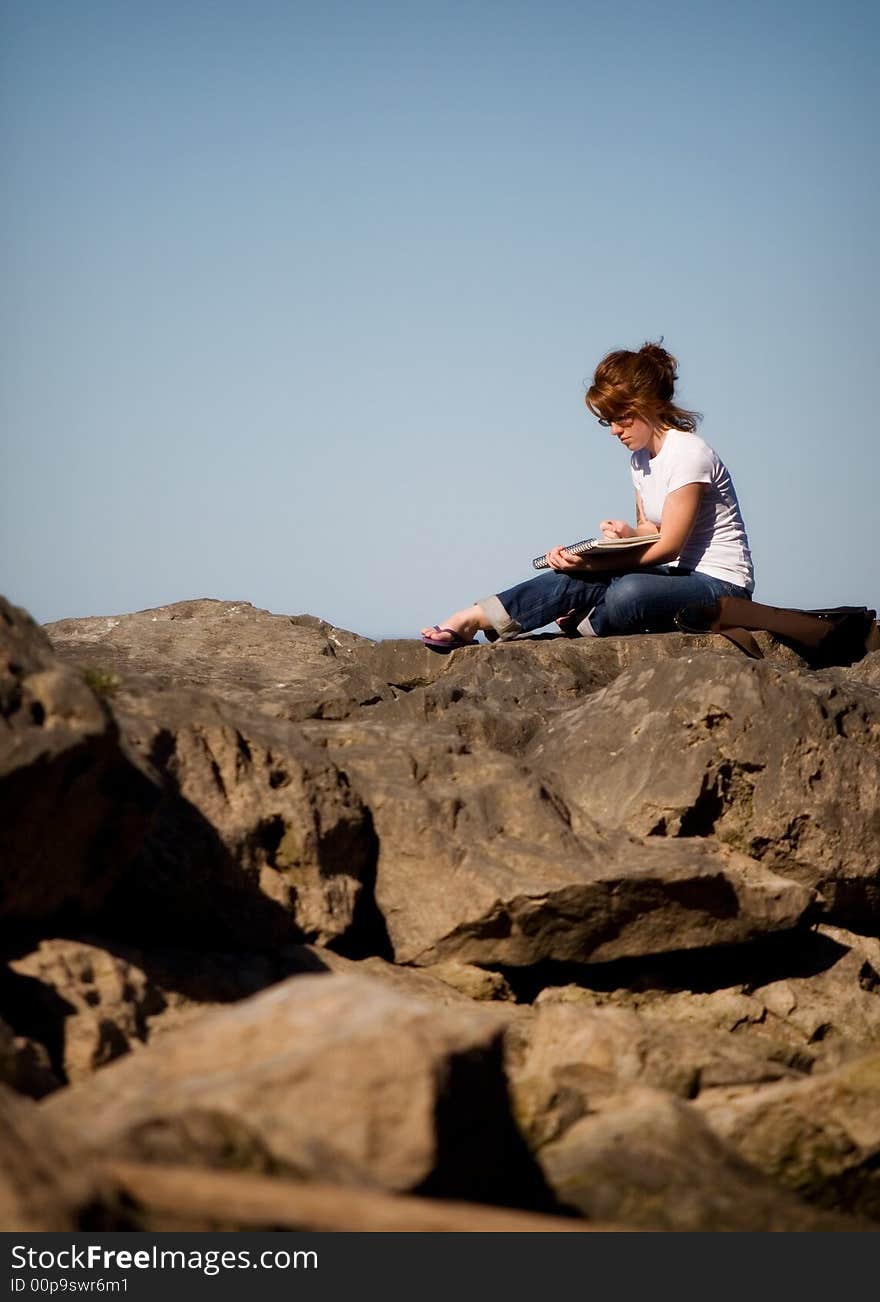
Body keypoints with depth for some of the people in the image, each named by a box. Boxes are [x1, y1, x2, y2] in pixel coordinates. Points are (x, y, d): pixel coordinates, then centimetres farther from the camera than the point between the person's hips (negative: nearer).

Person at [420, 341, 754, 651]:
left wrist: (592, 562, -27)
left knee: (629, 592, -36)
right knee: (578, 578, -17)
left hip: (720, 585, -8)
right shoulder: (640, 457, 13)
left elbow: (668, 546, -20)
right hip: (679, 577, 8)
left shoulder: (689, 454, -17)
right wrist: (628, 534, -10)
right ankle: (472, 620, -17)